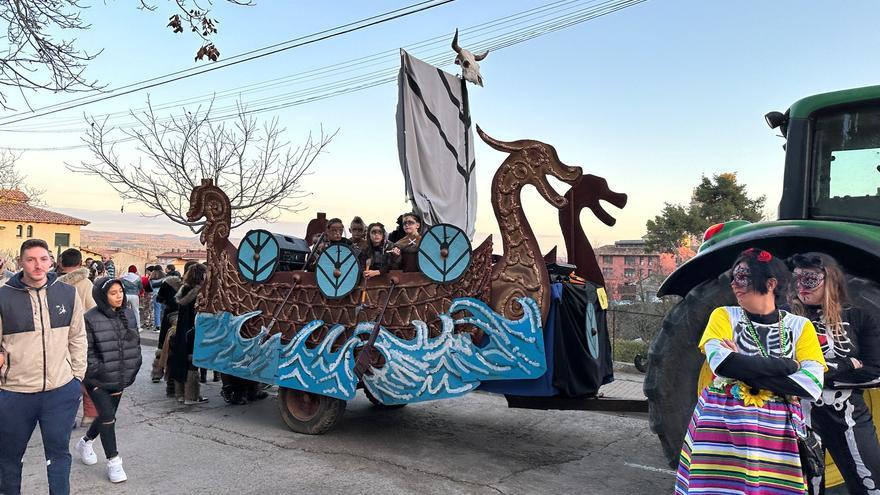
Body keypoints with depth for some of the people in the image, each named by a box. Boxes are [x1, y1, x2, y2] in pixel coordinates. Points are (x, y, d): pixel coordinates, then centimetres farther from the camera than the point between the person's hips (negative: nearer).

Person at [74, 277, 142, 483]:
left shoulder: (128, 314, 3)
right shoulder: (91, 319, -15)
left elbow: (136, 342, 11)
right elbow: (86, 351, -13)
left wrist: (133, 369, 6)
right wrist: (100, 371, -15)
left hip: (120, 379, 6)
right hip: (98, 381, -6)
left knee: (107, 416, 18)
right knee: (108, 417, -8)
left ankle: (85, 442, 45)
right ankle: (113, 462, 5)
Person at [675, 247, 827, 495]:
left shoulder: (800, 326, 6)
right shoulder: (724, 316, 4)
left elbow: (813, 385, -7)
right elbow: (722, 363, -14)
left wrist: (743, 368, -11)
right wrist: (786, 366, -10)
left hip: (777, 430, 1)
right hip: (721, 425, -1)